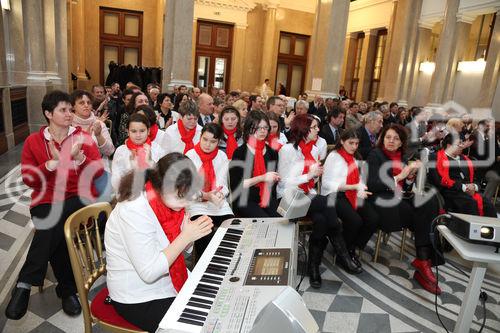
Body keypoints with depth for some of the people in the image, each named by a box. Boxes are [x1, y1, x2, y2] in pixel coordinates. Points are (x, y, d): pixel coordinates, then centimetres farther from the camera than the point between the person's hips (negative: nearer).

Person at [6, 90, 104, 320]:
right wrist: (53, 163, -16)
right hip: (47, 201, 1)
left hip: (80, 197, 0)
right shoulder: (33, 141, 8)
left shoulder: (83, 137, 7)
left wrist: (79, 158, -21)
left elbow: (99, 172, -2)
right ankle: (68, 288, -16)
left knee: (54, 224, -32)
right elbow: (28, 179, 0)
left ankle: (25, 282, -17)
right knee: (57, 231, -31)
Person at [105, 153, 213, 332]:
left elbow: (179, 250, 3)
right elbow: (149, 272, -28)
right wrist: (185, 236, -28)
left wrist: (194, 232, -18)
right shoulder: (134, 211, -28)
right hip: (138, 302, -7)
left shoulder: (168, 200, -5)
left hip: (166, 282, 7)